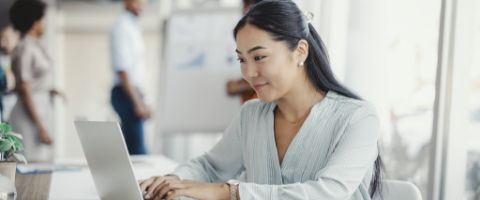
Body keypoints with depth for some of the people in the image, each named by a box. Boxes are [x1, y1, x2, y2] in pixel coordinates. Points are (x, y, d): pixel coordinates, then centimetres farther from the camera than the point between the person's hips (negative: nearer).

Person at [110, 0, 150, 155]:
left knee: (129, 147, 12)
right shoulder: (122, 28, -12)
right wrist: (137, 102, -21)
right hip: (126, 94, -9)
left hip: (133, 92, 9)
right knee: (137, 148, -11)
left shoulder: (133, 26, 16)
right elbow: (122, 69, -19)